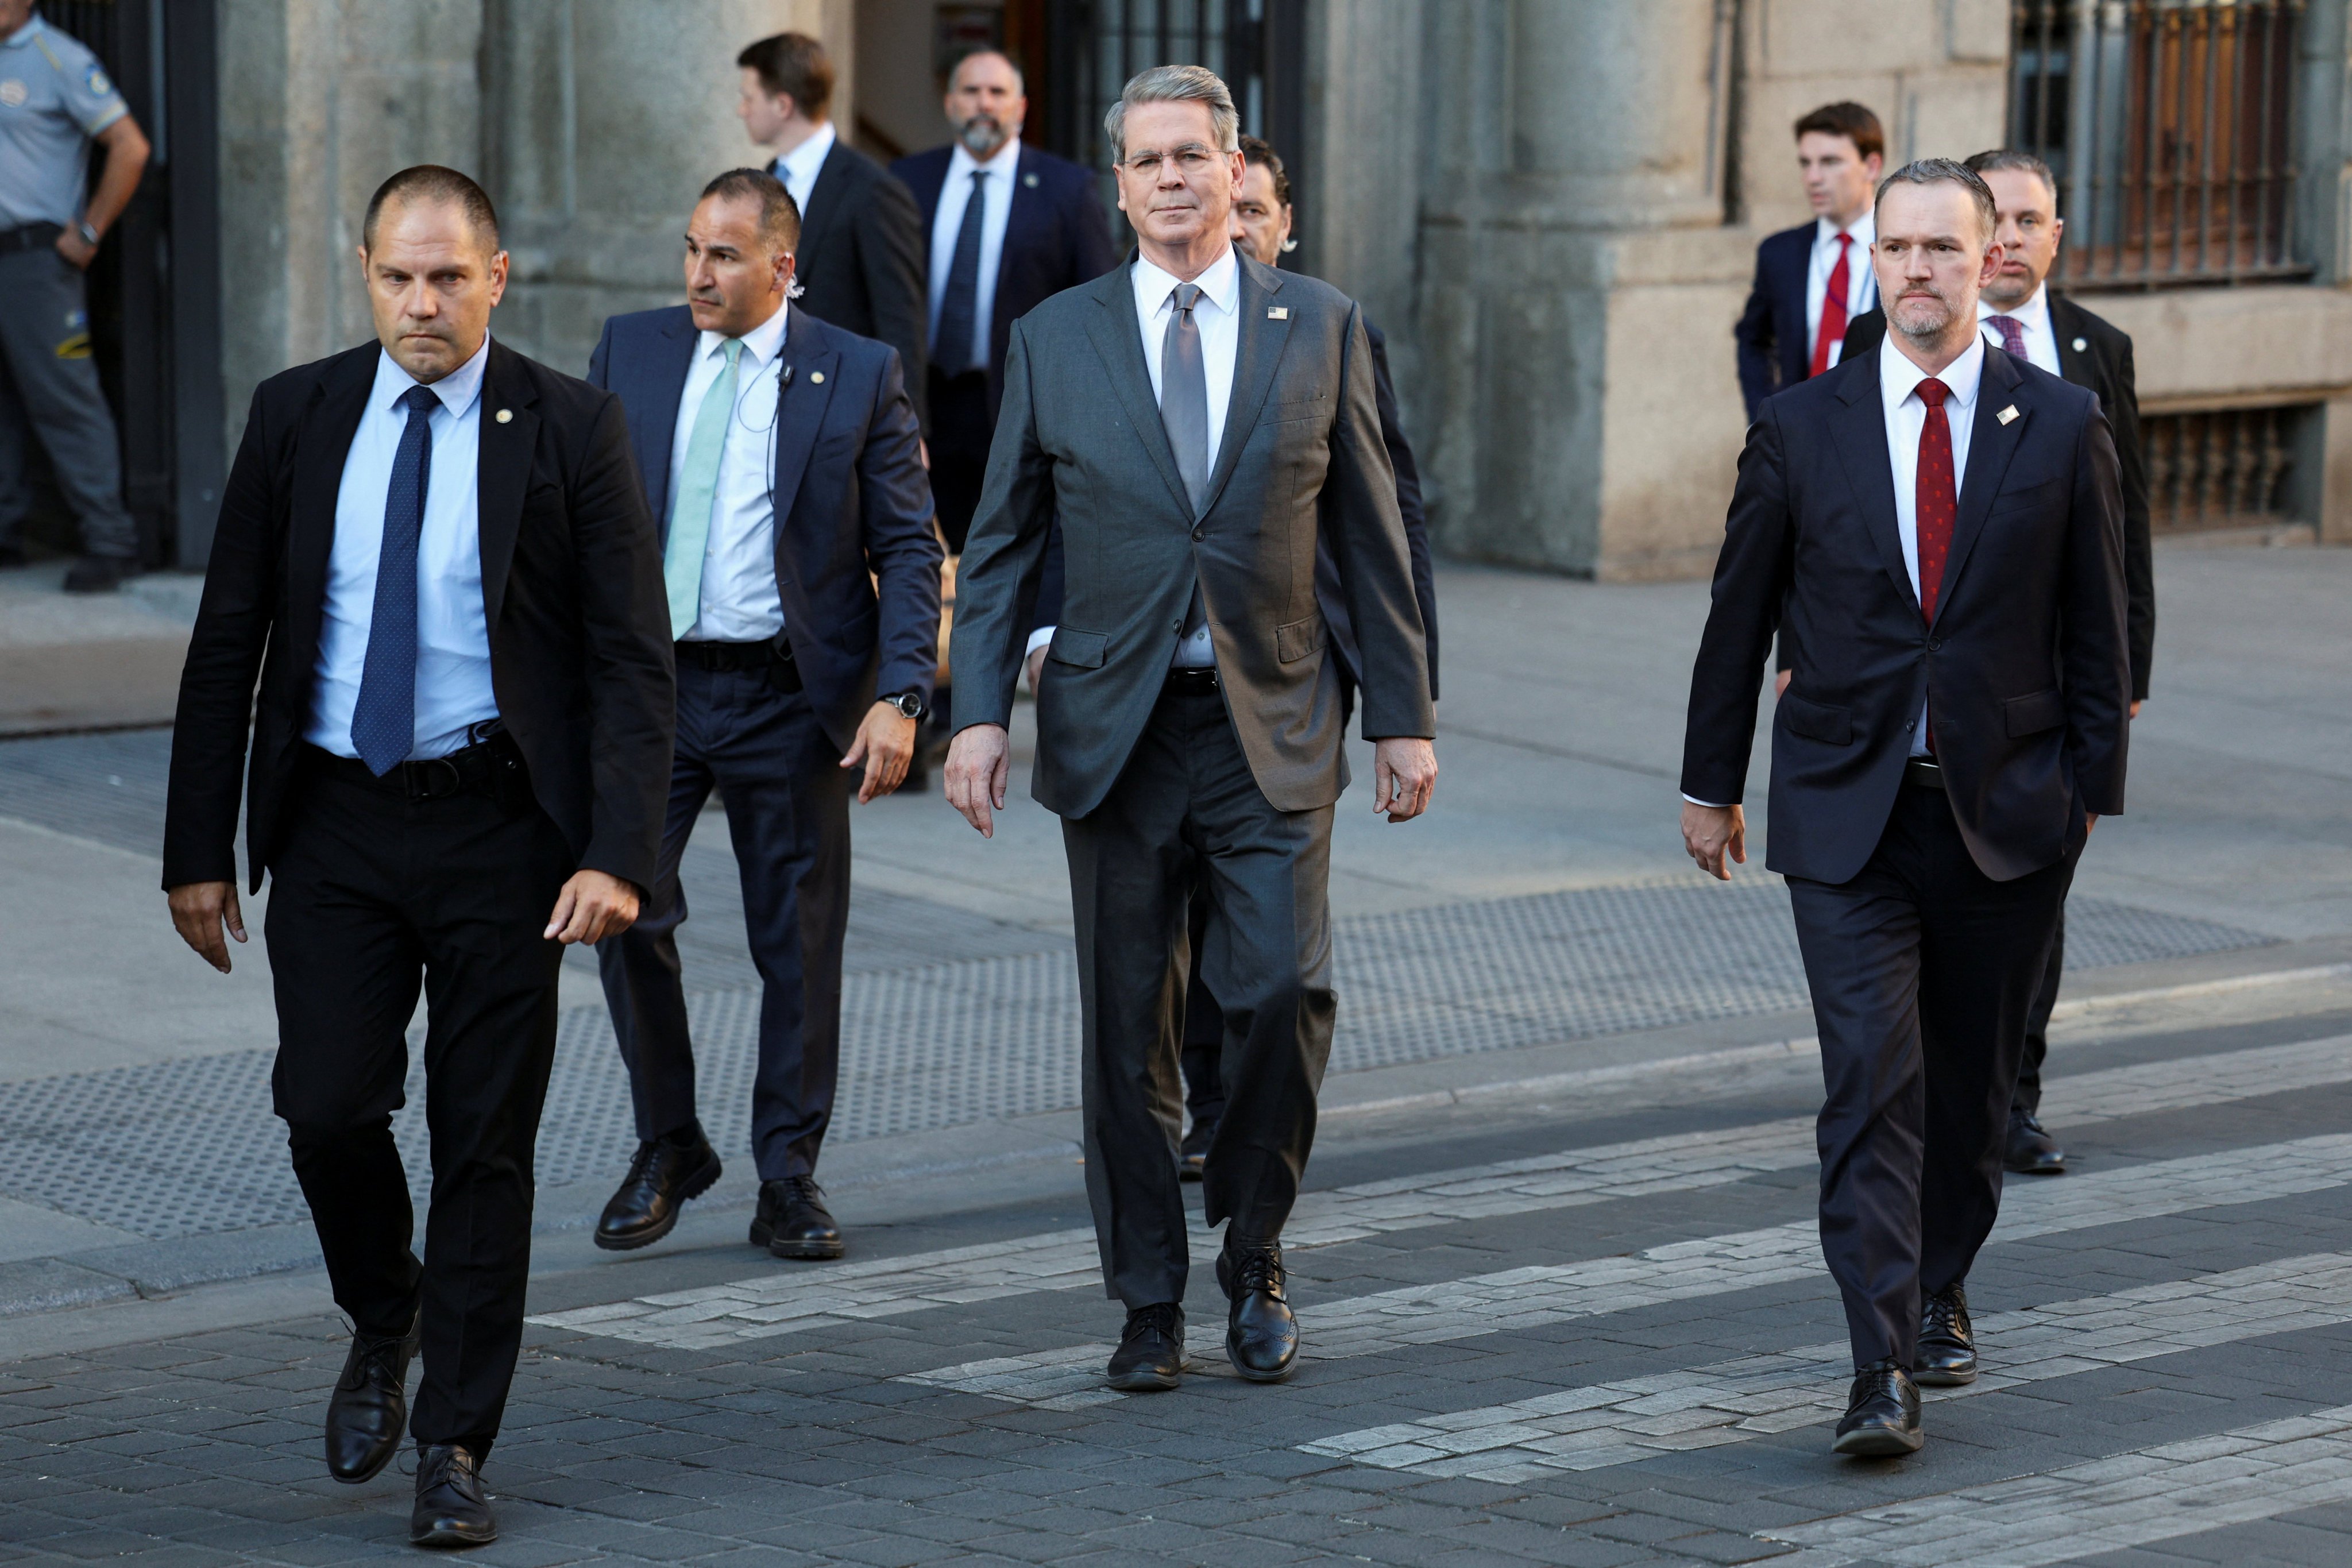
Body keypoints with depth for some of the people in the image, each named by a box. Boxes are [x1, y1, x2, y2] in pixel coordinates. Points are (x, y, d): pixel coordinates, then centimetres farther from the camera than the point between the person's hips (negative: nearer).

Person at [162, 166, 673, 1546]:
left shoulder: (572, 430, -4)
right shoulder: (297, 418, 4)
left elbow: (633, 657, -5)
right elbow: (228, 643, 7)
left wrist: (619, 854, -16)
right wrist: (201, 848, 2)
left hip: (499, 823, -2)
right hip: (333, 822, 2)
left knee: (487, 1143, 2)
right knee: (328, 1109, -7)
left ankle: (456, 1447, 13)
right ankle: (384, 1323, 24)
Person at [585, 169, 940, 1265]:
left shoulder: (859, 377, -1)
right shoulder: (629, 352, 6)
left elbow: (908, 548, -1)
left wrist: (900, 694, -12)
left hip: (789, 696, -1)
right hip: (645, 682, 1)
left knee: (798, 945, 5)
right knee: (625, 914, -6)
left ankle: (788, 1183, 16)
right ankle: (666, 1150, 14)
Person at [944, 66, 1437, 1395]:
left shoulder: (1322, 327, 4)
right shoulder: (1054, 340, 5)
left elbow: (1372, 534, 6)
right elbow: (1002, 546, 8)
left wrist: (1404, 717, 3)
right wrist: (980, 712, -2)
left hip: (1272, 724, -1)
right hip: (1115, 725, 1)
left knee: (1284, 990, -12)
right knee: (1129, 1026, 4)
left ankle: (1254, 1261, 9)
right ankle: (1150, 1300, 16)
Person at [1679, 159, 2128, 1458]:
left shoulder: (2061, 428, 1)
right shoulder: (1800, 430, 1)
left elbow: (2094, 628, 5)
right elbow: (1739, 616, 8)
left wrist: (2092, 790, 2)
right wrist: (1712, 785, 10)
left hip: (2007, 814, 1)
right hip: (1846, 816, -1)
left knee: (1971, 1080, 12)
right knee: (1871, 1083, -11)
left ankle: (1940, 1292, 35)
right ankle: (1882, 1370, -15)